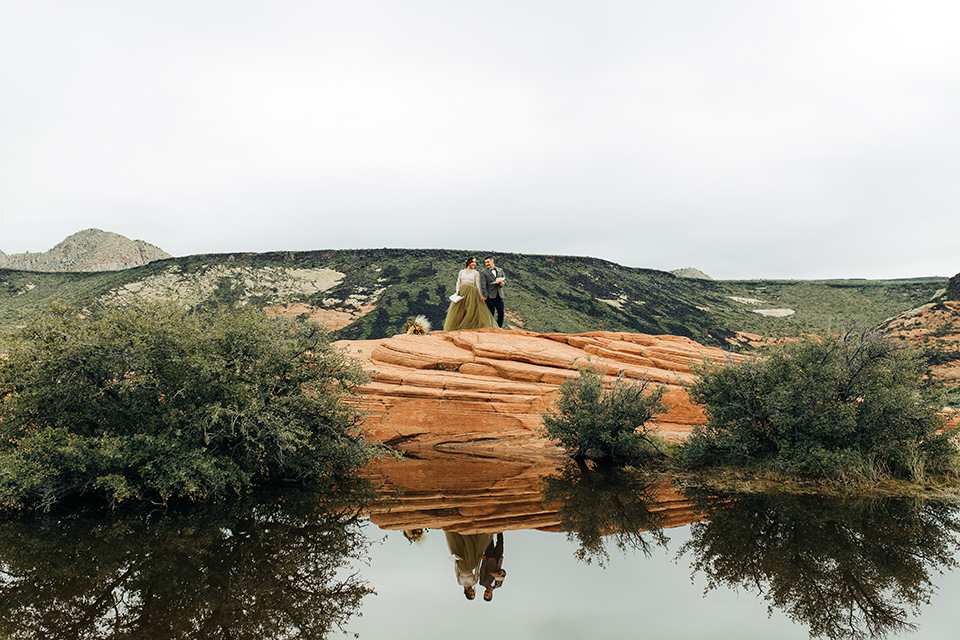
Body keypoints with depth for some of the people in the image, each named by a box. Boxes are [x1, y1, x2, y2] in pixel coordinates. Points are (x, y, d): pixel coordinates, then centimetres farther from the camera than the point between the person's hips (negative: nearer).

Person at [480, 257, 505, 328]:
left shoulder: (500, 270, 14)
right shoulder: (483, 272, 1)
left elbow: (505, 279, 20)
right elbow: (483, 284, -5)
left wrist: (502, 283, -5)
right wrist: (485, 295, -14)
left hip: (499, 295, 4)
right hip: (490, 296, -4)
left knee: (501, 312, 2)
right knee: (491, 313, -1)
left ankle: (500, 327, 13)